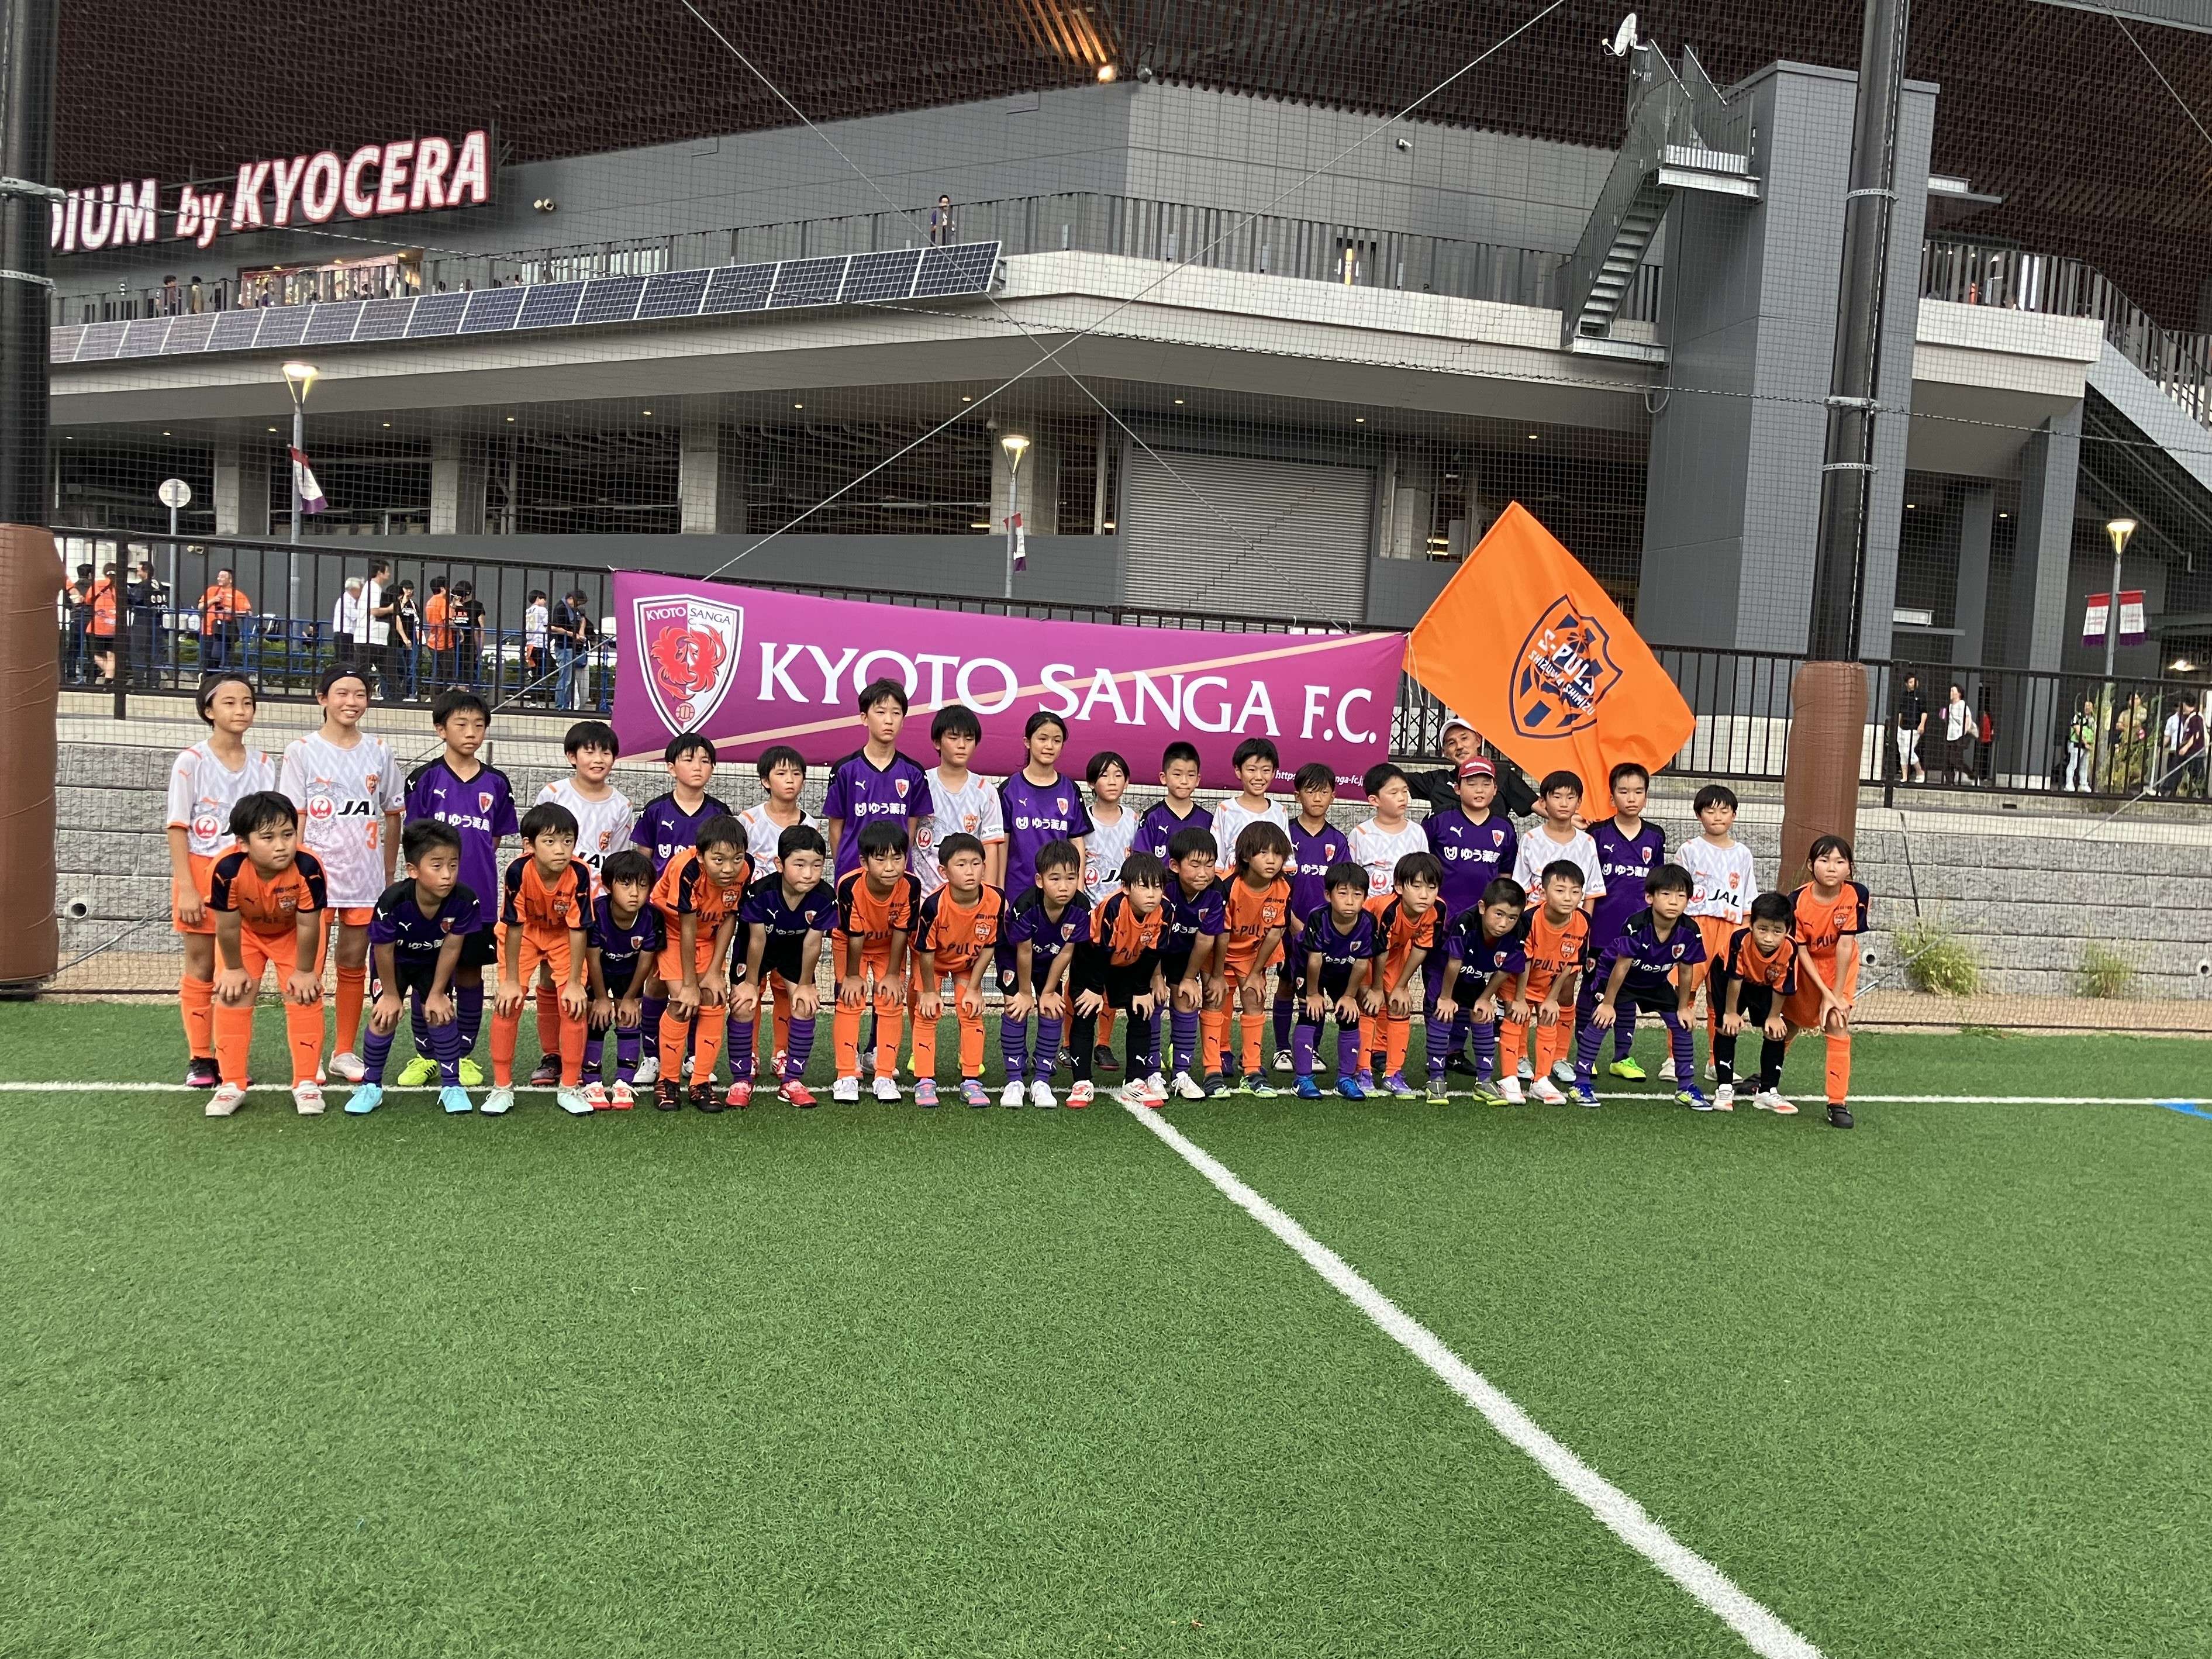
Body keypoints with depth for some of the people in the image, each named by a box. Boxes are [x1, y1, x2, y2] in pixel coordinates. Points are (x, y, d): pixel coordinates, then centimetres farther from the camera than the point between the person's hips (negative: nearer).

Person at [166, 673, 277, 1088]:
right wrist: (186, 888, -13)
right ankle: (199, 1059, 14)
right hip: (201, 872, -3)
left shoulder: (264, 765, 5)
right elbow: (178, 828, -7)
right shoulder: (191, 763, -6)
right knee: (201, 968, 5)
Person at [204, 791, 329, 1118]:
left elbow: (308, 926, -26)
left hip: (293, 931, -1)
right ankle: (232, 1085, 8)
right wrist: (234, 969, -11)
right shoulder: (227, 870, -38)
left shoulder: (308, 868, -40)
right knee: (233, 995, -4)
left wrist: (304, 971, -16)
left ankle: (306, 1083, 4)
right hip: (246, 930, 1)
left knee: (304, 997, -7)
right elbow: (228, 926, -23)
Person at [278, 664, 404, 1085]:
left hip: (366, 877, 3)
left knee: (354, 964, 8)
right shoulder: (301, 750, 0)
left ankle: (345, 1052, 18)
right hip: (317, 874, -2)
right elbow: (294, 817, -3)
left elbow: (393, 814, 12)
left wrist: (390, 872, 9)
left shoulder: (379, 751, 7)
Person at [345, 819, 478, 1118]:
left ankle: (452, 1085, 5)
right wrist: (391, 994, -10)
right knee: (385, 1015, -8)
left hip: (434, 961, 1)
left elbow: (451, 948, -19)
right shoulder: (392, 901, -38)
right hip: (394, 960, -1)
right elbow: (384, 951, -22)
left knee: (439, 1011, -8)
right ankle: (371, 1085, 10)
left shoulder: (465, 900, -33)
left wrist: (437, 993, -10)